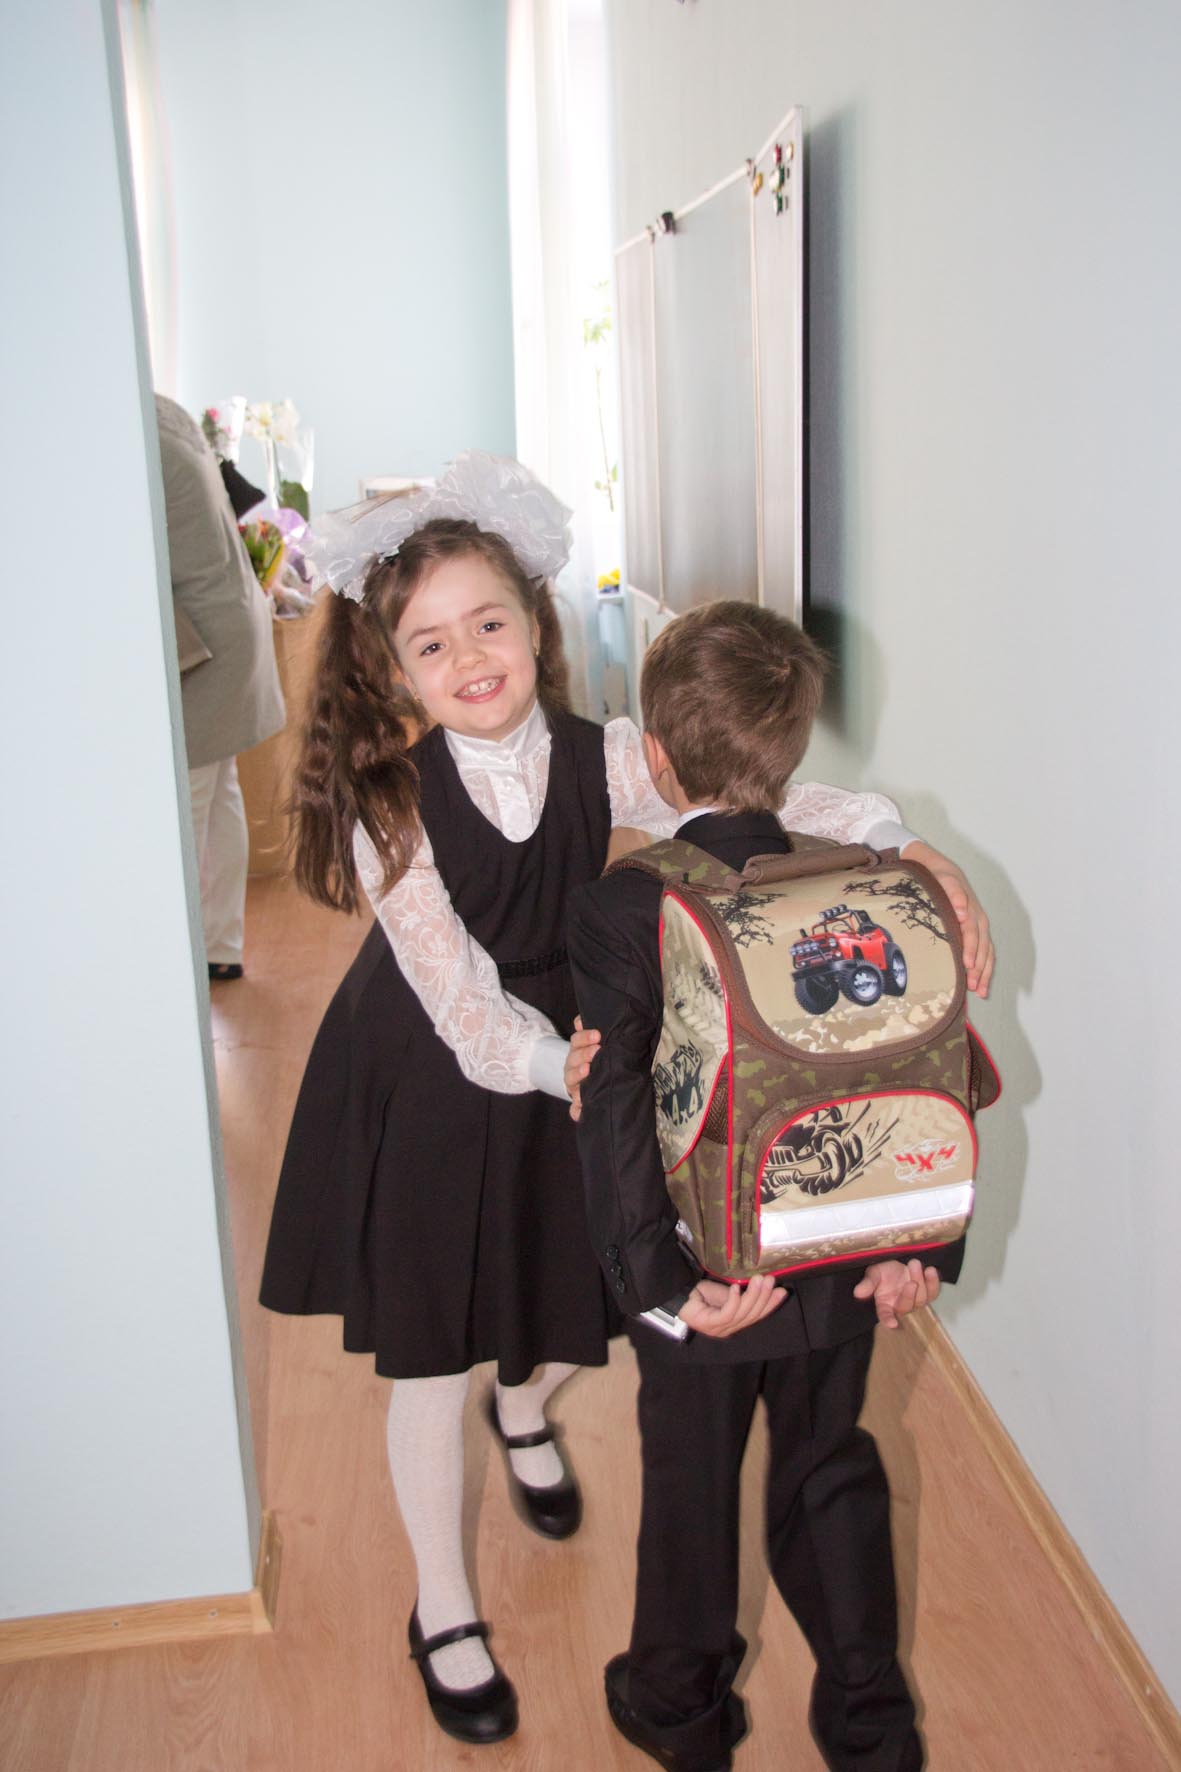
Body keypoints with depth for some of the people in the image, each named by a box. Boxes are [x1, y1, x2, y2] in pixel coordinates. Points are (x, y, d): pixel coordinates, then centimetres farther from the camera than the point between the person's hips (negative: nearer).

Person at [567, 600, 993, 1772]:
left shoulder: (618, 911, -19)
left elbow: (615, 1107, -24)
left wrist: (655, 1275, -21)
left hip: (704, 1276, -3)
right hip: (844, 1270, 3)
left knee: (690, 1485, 19)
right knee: (831, 1474, 23)